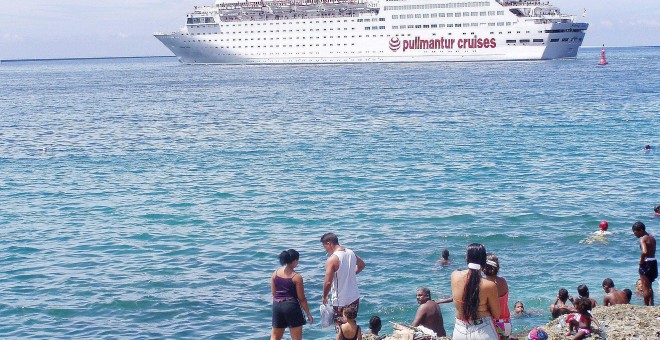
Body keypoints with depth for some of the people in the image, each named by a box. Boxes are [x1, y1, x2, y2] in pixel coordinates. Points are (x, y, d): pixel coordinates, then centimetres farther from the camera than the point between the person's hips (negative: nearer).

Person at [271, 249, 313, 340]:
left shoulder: (275, 274, 3)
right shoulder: (297, 277, -11)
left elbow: (273, 294, 9)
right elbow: (301, 298, -8)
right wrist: (308, 314, 1)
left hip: (277, 306, 5)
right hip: (292, 306, -5)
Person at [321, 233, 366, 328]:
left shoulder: (332, 260, -20)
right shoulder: (351, 253, 2)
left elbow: (328, 282, -23)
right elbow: (361, 265, 22)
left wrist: (324, 296, -7)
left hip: (341, 301, -7)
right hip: (354, 298, 7)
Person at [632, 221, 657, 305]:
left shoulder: (643, 239, -16)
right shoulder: (652, 237, 10)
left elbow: (644, 252, -31)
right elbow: (652, 251, 13)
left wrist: (641, 261, -18)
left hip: (646, 263, -9)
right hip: (654, 262, 9)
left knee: (645, 288, 1)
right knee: (649, 287, 22)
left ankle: (646, 306, 4)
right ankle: (651, 305, 28)